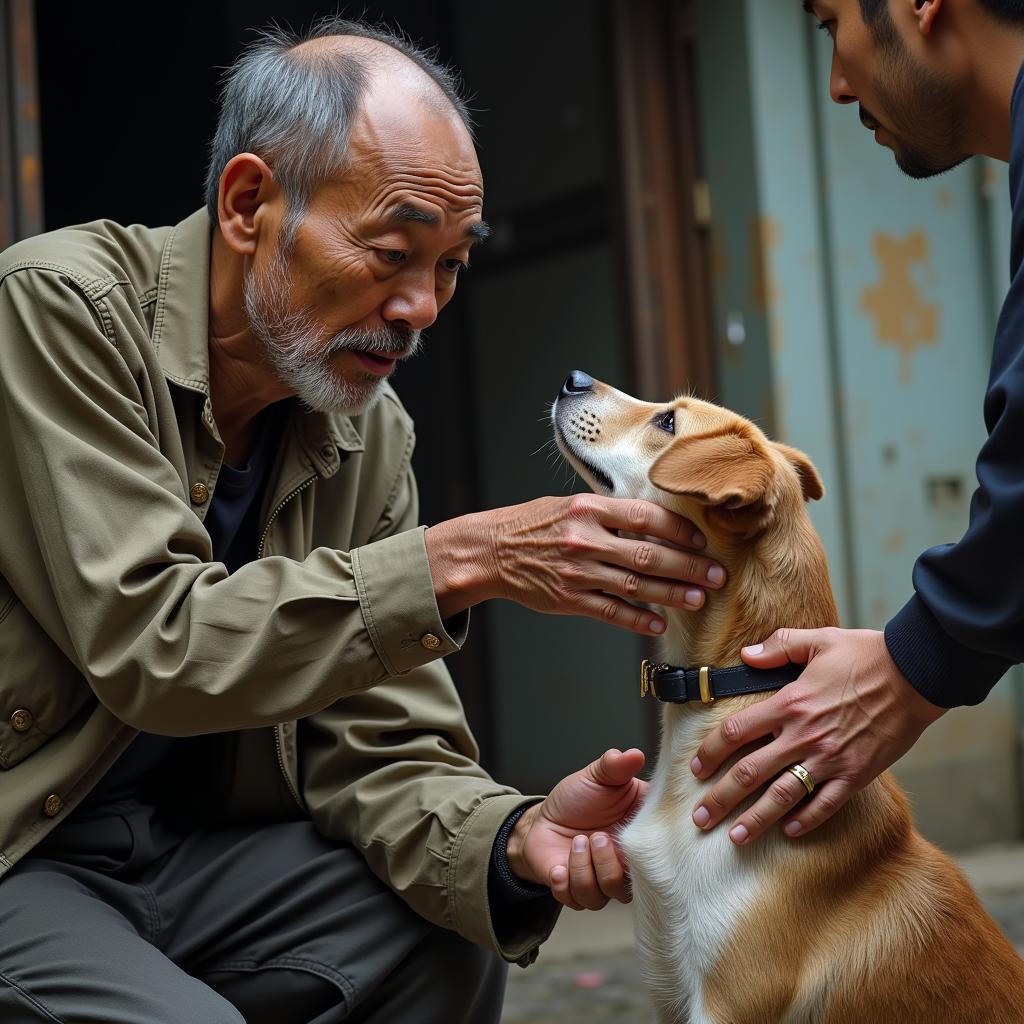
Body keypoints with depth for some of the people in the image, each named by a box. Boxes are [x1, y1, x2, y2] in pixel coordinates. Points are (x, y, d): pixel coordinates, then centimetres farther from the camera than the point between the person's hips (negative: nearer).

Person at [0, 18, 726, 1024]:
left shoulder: (371, 435, -2)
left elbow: (380, 748, -4)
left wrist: (511, 843, -25)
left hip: (181, 846, 5)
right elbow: (149, 647, -27)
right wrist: (458, 561, -30)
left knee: (450, 938, -12)